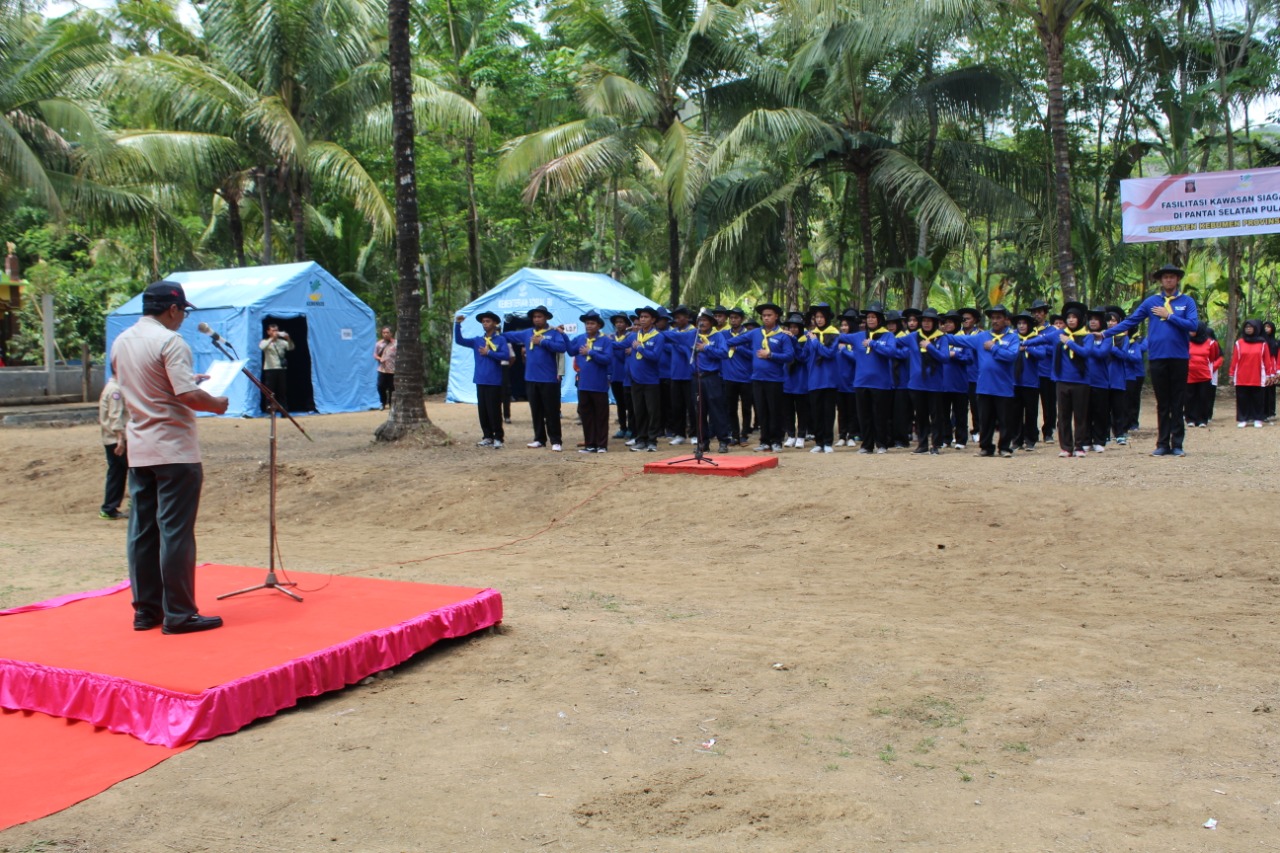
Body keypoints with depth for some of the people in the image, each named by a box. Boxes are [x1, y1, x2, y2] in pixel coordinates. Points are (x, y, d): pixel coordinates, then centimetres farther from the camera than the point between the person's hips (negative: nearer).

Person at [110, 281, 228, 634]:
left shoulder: (120, 342, 11)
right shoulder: (169, 341, -14)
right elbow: (187, 394, -23)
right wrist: (217, 404, -5)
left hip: (138, 451, 8)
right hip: (174, 450, -8)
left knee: (142, 532, 11)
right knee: (175, 532, -4)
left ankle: (145, 610, 17)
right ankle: (178, 614, 0)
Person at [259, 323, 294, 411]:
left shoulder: (282, 342, 10)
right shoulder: (265, 342, 5)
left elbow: (291, 348, -7)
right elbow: (262, 347, -18)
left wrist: (288, 339, -25)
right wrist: (272, 339, -26)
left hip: (282, 369, 2)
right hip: (269, 370, -2)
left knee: (283, 391, 3)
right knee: (270, 392, -3)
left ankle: (284, 411, 7)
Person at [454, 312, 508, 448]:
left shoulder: (500, 340, -2)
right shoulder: (477, 341, 11)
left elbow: (505, 356, -13)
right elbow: (459, 340, 4)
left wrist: (488, 352, -13)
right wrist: (457, 324, -7)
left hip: (494, 381, -5)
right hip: (480, 381, 5)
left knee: (494, 411, -4)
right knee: (482, 411, 8)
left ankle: (498, 438, 2)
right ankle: (487, 437, 17)